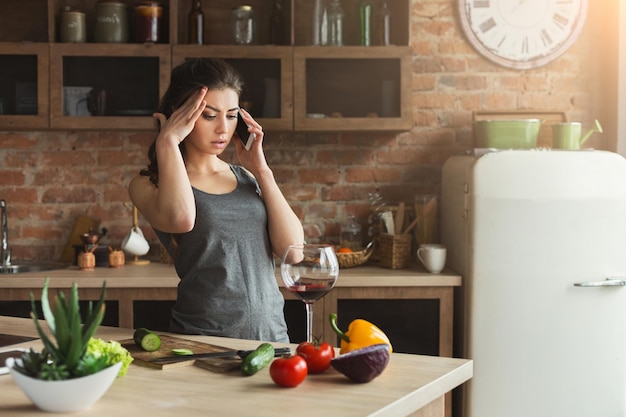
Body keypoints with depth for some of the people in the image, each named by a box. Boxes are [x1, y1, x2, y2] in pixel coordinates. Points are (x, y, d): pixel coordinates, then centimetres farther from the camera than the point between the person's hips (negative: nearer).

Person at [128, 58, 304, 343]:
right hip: (202, 335, -4)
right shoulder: (149, 184, 3)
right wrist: (167, 141, -8)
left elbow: (292, 247, 4)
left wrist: (261, 170, 4)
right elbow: (181, 218, -20)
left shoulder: (247, 178, 16)